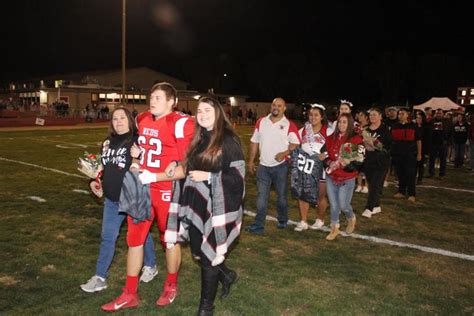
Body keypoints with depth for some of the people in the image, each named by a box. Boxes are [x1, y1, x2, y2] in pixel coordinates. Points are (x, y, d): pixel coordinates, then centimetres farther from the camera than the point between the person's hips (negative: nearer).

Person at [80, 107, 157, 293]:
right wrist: (97, 181, 8)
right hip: (112, 198, 6)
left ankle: (150, 266, 35)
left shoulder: (137, 140, -14)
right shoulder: (108, 142, 9)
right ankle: (100, 278, 19)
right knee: (107, 237, 9)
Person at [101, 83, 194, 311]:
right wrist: (135, 150, 6)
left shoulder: (179, 123, -14)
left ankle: (171, 287, 33)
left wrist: (154, 176, -18)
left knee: (169, 238, 11)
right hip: (142, 187, 7)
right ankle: (130, 294, 24)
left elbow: (185, 162, -16)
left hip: (166, 189, -6)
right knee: (134, 238, 10)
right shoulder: (142, 120, 8)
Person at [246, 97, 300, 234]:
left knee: (281, 195, 11)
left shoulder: (289, 125, -6)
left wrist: (285, 153, -24)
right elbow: (254, 142, 9)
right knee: (261, 196, 2)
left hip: (280, 165, -3)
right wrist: (251, 161, 7)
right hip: (263, 165, 3)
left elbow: (295, 143, -7)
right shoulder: (261, 122, 5)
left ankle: (283, 221, 30)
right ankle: (258, 225, 4)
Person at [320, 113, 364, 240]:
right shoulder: (331, 139, 3)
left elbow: (358, 162, -12)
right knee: (333, 205, 9)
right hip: (331, 177, 4)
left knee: (343, 205, 2)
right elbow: (324, 155, 7)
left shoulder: (356, 140, -9)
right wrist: (330, 163, -13)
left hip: (347, 179, -3)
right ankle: (335, 228, 28)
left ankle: (351, 219, 36)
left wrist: (342, 164, -23)